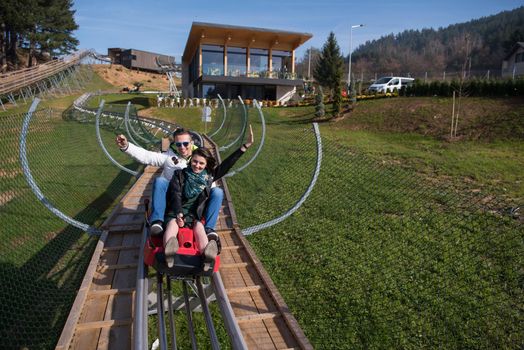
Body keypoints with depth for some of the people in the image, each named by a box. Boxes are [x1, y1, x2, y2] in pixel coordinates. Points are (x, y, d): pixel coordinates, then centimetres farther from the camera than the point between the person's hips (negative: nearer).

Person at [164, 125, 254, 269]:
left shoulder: (209, 175, 13)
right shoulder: (180, 174, 9)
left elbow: (226, 164, 9)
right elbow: (176, 195, -3)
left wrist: (245, 146, 4)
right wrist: (178, 213, -21)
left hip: (196, 215, 1)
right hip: (176, 212, -1)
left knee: (199, 228, -32)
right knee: (172, 224, -34)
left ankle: (207, 256, -63)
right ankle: (168, 251, -66)